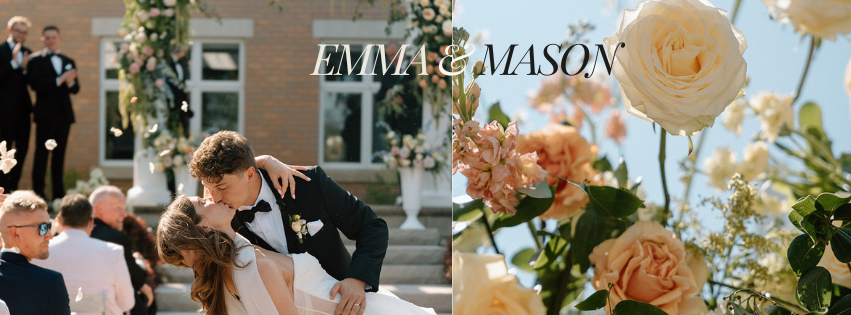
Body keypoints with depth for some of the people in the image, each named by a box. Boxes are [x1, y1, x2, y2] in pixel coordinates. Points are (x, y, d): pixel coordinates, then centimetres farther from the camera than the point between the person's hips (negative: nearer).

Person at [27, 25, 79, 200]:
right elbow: (35, 84, -13)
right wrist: (60, 80, -17)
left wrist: (70, 82, -12)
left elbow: (75, 89, 10)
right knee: (42, 153, -7)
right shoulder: (36, 60, 1)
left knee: (60, 154, 7)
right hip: (46, 112, -5)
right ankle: (38, 192, -8)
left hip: (64, 113, 5)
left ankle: (59, 193, 9)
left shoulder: (68, 62, 17)